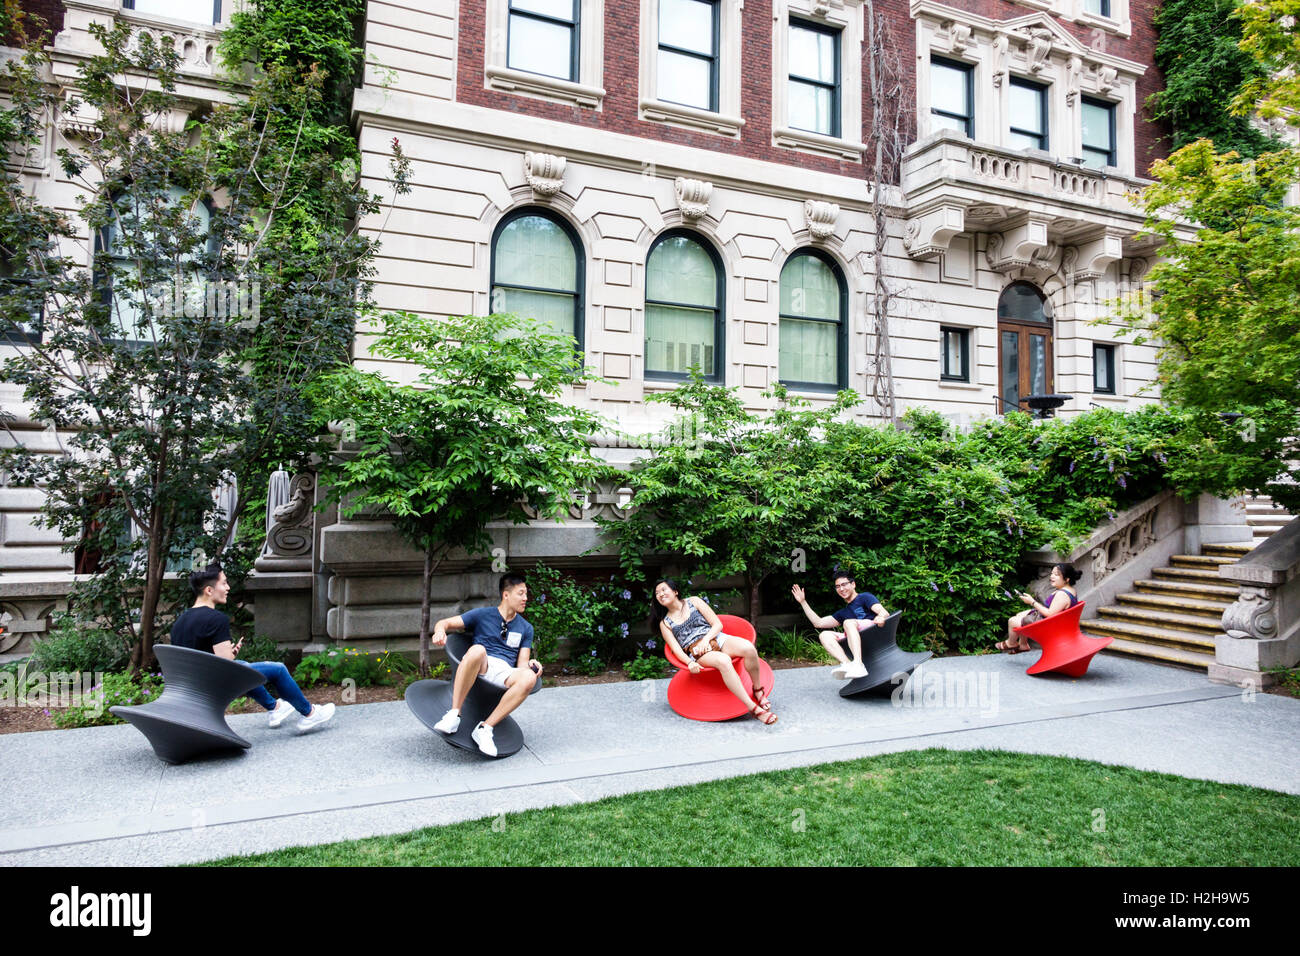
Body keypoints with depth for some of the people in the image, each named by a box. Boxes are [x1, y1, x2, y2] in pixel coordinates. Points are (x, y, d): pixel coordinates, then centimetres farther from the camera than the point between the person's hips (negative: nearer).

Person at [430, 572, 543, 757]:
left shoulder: (526, 628, 21)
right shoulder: (482, 615, 13)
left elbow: (522, 663, 14)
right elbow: (445, 623, 10)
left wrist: (530, 666, -11)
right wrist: (440, 631, -15)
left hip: (505, 671, 2)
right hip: (480, 666, -2)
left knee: (529, 678, -33)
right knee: (477, 650, -38)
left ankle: (484, 728, -27)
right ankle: (454, 715, -31)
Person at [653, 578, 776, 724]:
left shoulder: (693, 601, 15)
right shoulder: (665, 623, 15)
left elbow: (718, 624, 9)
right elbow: (676, 649, 1)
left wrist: (706, 639, -10)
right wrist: (690, 663, -19)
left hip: (717, 638, 2)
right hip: (696, 653, -2)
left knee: (749, 648, -30)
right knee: (723, 661, -38)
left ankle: (758, 689, -8)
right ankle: (753, 708, -37)